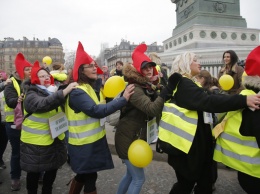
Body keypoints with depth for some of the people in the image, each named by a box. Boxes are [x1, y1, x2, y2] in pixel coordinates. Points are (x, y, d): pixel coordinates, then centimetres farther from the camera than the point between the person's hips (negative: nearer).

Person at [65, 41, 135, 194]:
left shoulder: (93, 87, 8)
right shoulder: (78, 92, -22)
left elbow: (103, 105, 6)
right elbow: (97, 111, -32)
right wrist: (123, 99, -32)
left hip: (93, 141, 9)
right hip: (84, 144, -9)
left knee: (82, 175, 23)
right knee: (90, 178, 7)